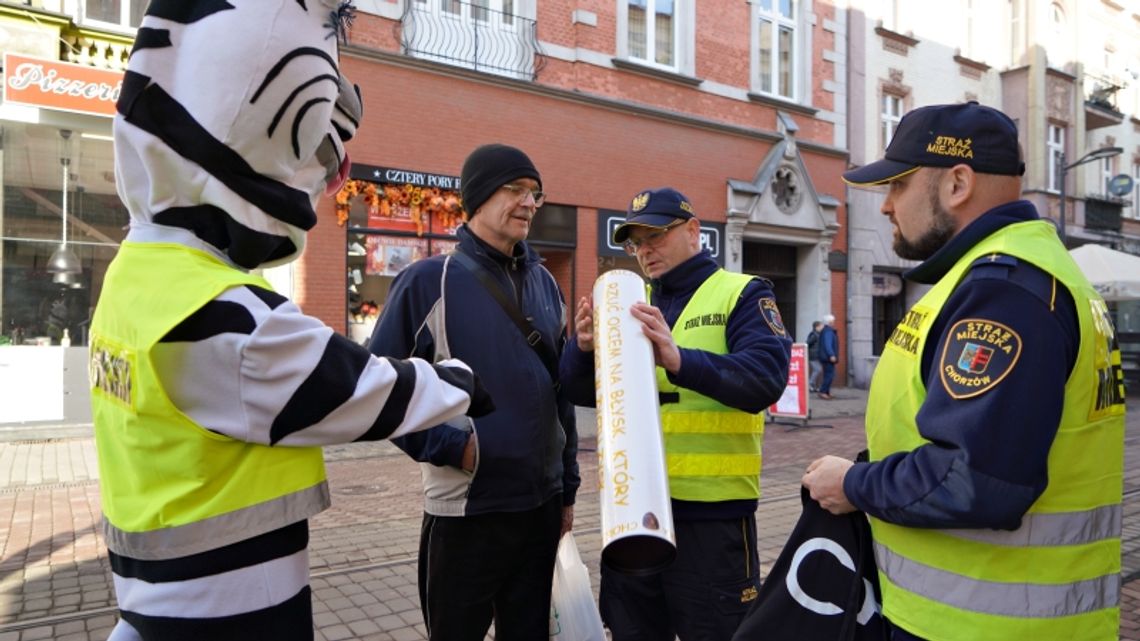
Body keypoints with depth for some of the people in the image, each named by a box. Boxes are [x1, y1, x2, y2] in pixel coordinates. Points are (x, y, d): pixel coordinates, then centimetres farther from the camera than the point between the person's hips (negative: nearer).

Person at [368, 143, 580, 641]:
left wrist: (568, 487, 12)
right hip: (463, 511, -5)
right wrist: (449, 445, -17)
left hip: (542, 507, 5)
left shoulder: (545, 284, 8)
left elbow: (561, 392, 12)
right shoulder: (429, 281, -9)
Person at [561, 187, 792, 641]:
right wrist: (584, 348, -16)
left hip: (712, 515, -5)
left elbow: (765, 378, -20)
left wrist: (678, 359, -35)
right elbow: (584, 391, 6)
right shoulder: (630, 304, 11)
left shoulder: (743, 293, -3)